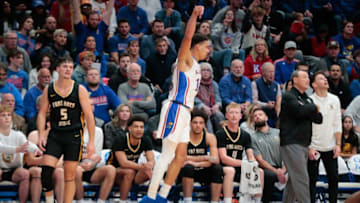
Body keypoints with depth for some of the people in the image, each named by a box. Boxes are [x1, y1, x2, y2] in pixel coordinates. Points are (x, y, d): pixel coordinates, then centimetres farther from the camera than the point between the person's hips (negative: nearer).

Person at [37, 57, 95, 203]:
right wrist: (41, 134, -3)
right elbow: (42, 113, 10)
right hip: (55, 135, 2)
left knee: (70, 175, 2)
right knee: (46, 170, -13)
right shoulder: (49, 90, 5)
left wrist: (91, 141, -7)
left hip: (74, 136, -2)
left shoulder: (79, 90, -2)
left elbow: (89, 116, -2)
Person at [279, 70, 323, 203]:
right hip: (291, 143, -8)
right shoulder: (288, 96, -5)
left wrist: (308, 111, -6)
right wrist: (314, 108, -5)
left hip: (304, 144, 8)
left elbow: (319, 119, 13)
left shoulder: (308, 99, 21)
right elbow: (299, 110, -23)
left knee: (293, 180, 11)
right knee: (302, 179, -13)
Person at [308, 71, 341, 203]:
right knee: (312, 180, 1)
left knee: (333, 178, 6)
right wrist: (309, 147, -12)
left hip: (330, 148, 4)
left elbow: (337, 124, 9)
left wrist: (338, 144, 1)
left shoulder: (334, 100, 6)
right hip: (313, 147, -4)